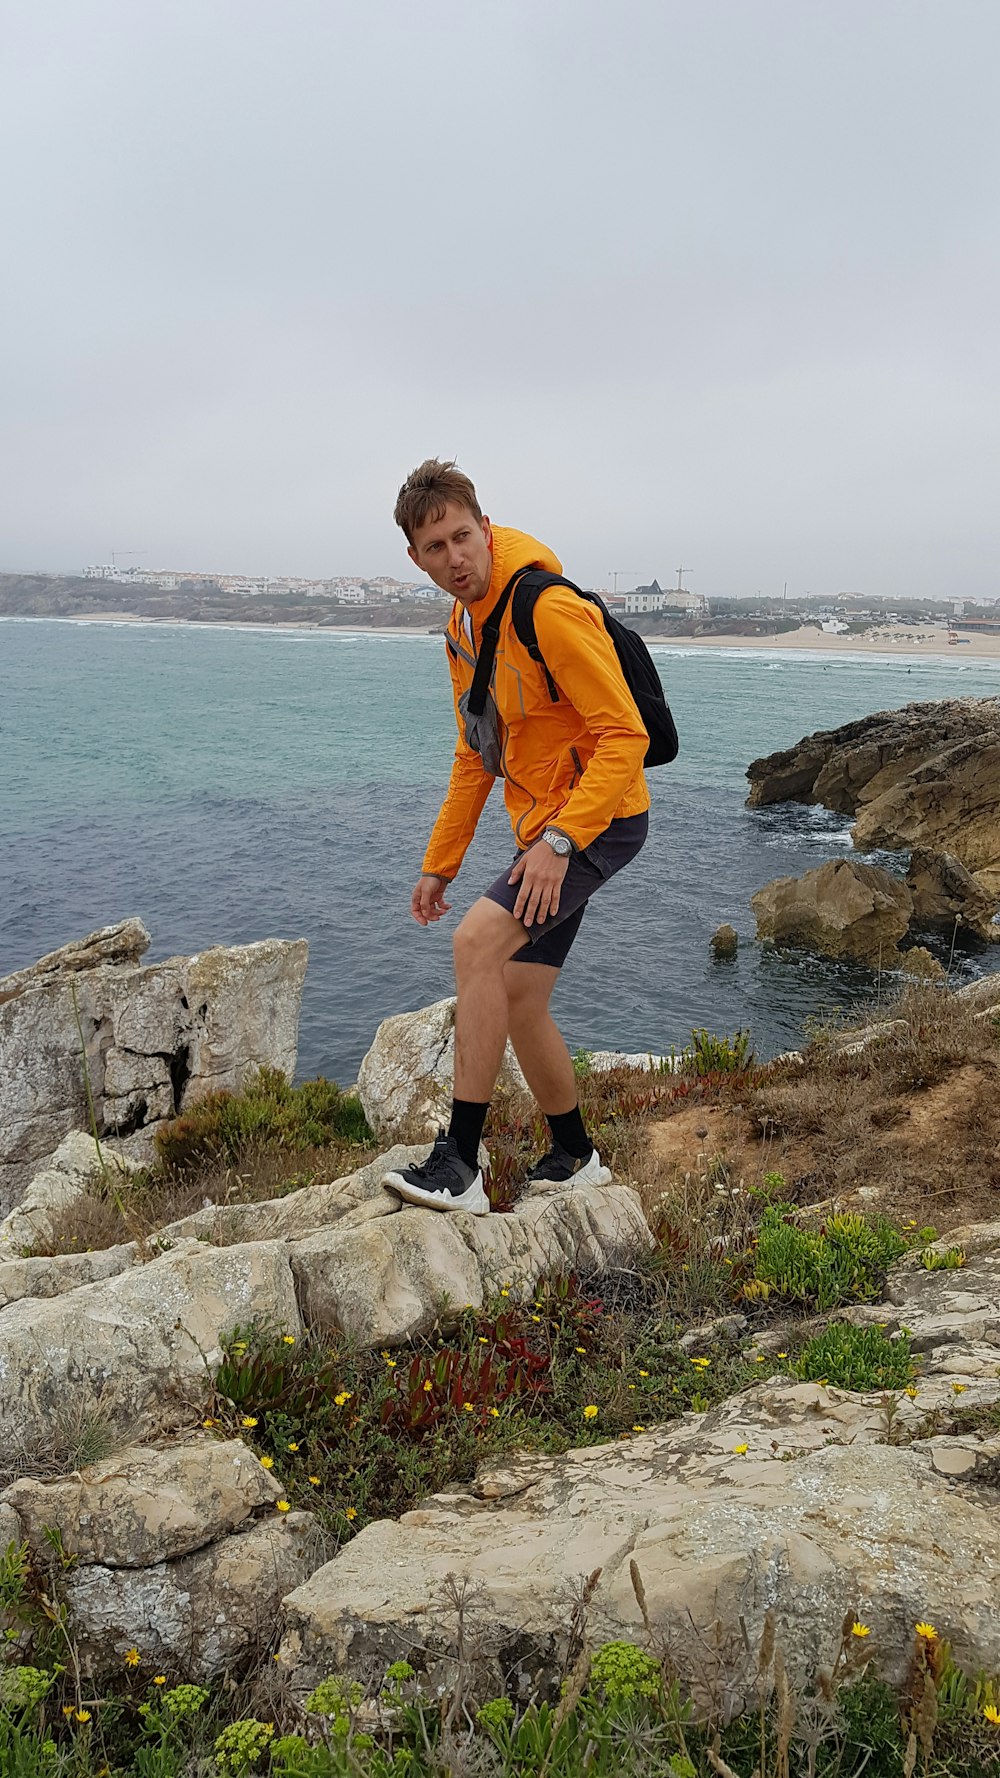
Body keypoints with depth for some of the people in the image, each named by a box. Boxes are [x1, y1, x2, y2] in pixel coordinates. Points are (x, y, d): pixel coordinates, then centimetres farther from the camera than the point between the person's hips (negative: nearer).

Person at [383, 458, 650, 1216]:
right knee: (519, 997, 9)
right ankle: (575, 1159, 28)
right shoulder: (462, 629, 10)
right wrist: (440, 863, 17)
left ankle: (460, 1164, -17)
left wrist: (560, 840, -29)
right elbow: (476, 757, 19)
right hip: (544, 828, 9)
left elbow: (625, 735, -22)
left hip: (600, 819, -9)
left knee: (479, 941, -24)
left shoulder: (550, 607, -18)